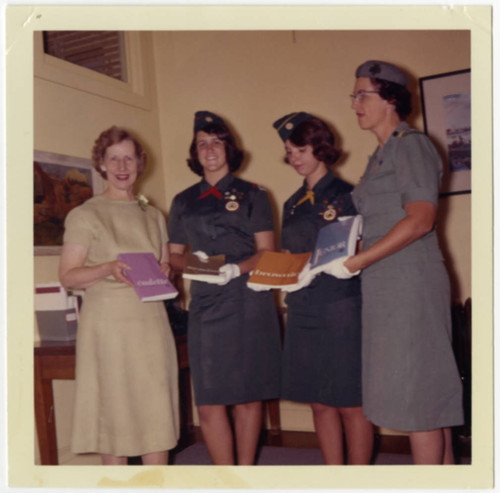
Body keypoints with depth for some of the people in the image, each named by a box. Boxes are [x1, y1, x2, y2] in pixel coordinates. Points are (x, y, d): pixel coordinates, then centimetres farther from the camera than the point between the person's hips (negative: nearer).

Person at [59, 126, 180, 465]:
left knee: (157, 409, 3)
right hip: (108, 325, -4)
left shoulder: (153, 216, 16)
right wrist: (108, 269, -19)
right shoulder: (85, 215, 2)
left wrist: (164, 273, -2)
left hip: (151, 323, 4)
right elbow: (68, 276, -2)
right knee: (114, 411, 0)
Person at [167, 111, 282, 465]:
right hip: (205, 306, 2)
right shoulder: (183, 202, 15)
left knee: (248, 396, 4)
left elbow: (267, 252, 3)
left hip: (249, 304, -1)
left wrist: (235, 269, -15)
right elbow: (174, 255, 16)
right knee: (209, 403, -3)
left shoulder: (251, 195, 9)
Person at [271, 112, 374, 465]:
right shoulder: (293, 204, 16)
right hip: (303, 312, 6)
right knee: (320, 402, 11)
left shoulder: (345, 195, -3)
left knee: (350, 403, 0)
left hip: (342, 309, -6)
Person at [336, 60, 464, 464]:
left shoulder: (412, 145, -7)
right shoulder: (381, 155, 20)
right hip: (386, 286, 9)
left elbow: (420, 219, -19)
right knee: (433, 394, 12)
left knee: (416, 395, -4)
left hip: (410, 283, -9)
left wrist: (358, 260, -20)